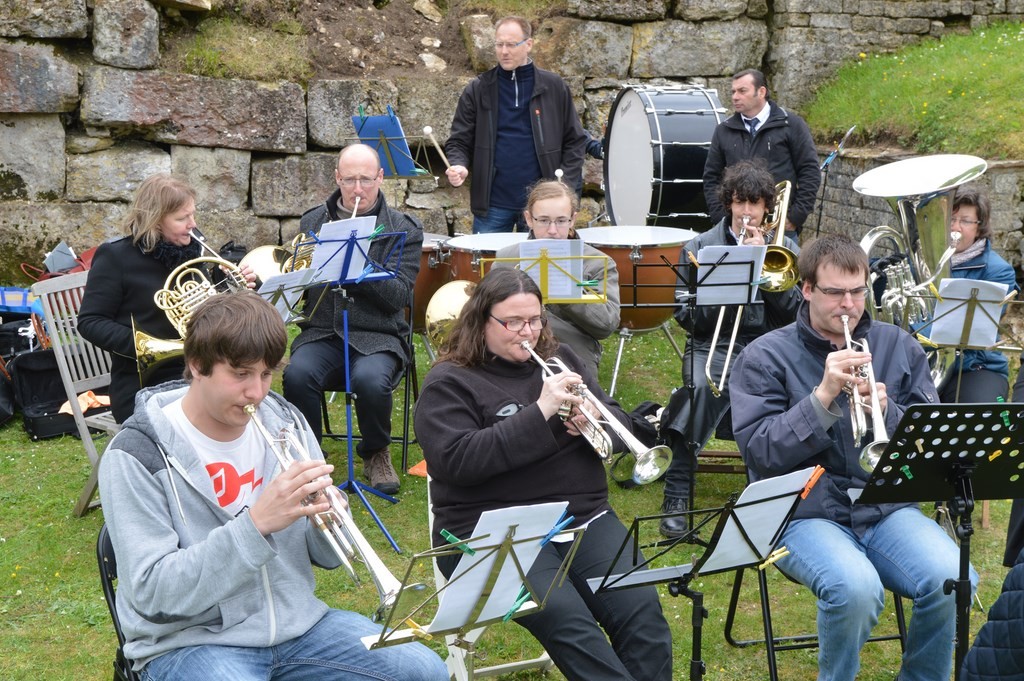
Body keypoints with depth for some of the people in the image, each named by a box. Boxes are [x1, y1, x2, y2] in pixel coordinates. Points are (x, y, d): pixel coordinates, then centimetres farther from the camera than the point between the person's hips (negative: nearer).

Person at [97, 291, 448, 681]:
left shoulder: (285, 424, 2)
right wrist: (256, 523, -29)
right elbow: (154, 594, -20)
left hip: (295, 622, 5)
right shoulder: (137, 458, -13)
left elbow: (327, 556, 8)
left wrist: (330, 515, -16)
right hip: (191, 641, -5)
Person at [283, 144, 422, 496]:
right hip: (321, 333, 2)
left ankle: (376, 453, -2)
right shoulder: (313, 222, 13)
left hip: (378, 336, -2)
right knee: (297, 375, -31)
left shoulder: (404, 229, 4)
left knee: (371, 380, -34)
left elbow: (398, 296, -7)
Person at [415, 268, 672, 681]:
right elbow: (459, 460, -15)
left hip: (584, 516, 5)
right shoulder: (448, 383, 0)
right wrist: (539, 413, -19)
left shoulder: (560, 359, 16)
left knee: (642, 610, -21)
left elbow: (619, 424, 14)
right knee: (567, 620, -30)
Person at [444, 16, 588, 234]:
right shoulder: (478, 90, 3)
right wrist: (459, 166, -17)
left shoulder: (554, 88, 3)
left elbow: (575, 141, 6)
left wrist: (565, 184, -6)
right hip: (492, 204, 0)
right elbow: (459, 140, 4)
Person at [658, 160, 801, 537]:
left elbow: (796, 312, 1)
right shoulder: (699, 247, 11)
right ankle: (677, 496, -28)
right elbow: (688, 317, 1)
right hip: (715, 346, -1)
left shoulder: (785, 249, 15)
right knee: (700, 387, -36)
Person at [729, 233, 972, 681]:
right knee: (856, 588, -33)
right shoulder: (765, 357, 1)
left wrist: (885, 411, -11)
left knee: (953, 582, -25)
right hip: (806, 511, -3)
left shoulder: (898, 347, 13)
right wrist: (823, 397, -19)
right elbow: (760, 454, -8)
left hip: (887, 507, 4)